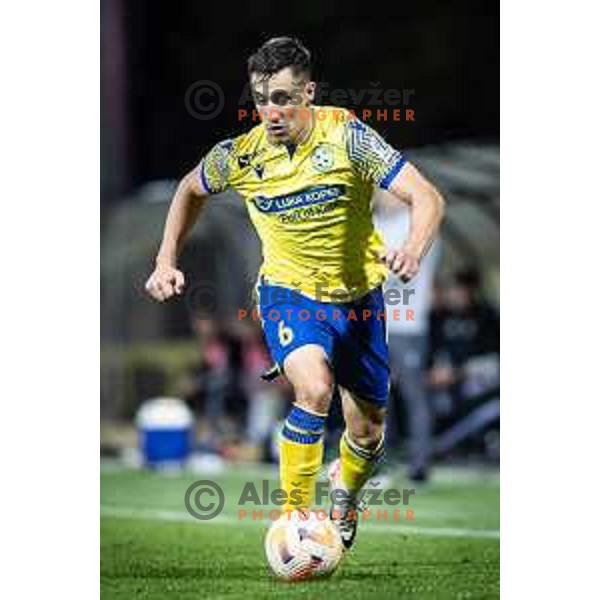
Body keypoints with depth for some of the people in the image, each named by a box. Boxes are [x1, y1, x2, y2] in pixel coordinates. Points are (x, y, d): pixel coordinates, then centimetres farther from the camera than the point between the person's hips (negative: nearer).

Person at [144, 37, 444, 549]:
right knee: (315, 389, -31)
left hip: (359, 295, 1)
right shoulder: (242, 155, -13)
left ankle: (345, 498, 45)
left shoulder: (347, 136, -21)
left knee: (367, 433, 10)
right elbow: (191, 190, 9)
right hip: (289, 293, -1)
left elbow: (427, 198, -25)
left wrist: (413, 252, -44)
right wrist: (167, 263, 2)